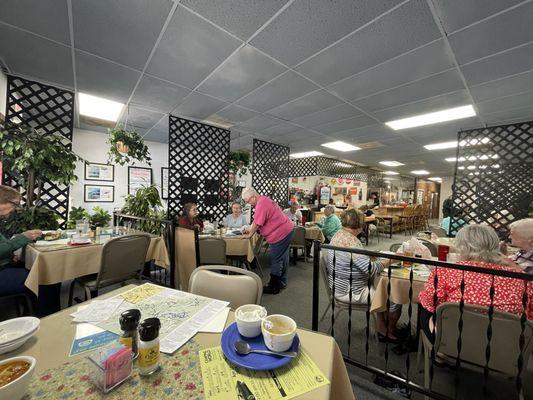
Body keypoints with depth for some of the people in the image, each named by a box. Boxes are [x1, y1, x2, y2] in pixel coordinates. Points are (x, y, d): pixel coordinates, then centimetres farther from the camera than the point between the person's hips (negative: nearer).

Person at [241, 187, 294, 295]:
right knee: (282, 257, 20)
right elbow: (258, 221, 16)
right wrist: (250, 230, 10)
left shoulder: (261, 204, -22)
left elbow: (257, 223, -19)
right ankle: (282, 282, 35)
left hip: (280, 233, -11)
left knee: (276, 260, 0)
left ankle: (273, 287, 13)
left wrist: (249, 235, -4)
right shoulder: (264, 200, 11)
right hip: (286, 229, 11)